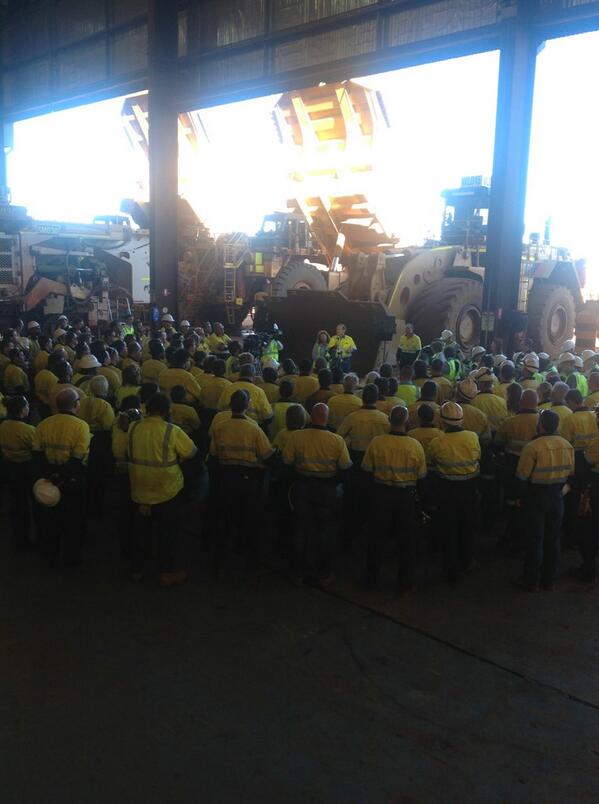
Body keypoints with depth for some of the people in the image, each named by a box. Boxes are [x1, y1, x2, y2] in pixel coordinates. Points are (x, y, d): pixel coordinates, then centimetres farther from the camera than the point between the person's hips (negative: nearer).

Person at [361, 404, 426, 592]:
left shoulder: (376, 442, -14)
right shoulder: (415, 445, -14)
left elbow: (367, 469, -5)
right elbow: (421, 475, -5)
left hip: (382, 493, 1)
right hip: (407, 495, 0)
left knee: (377, 536, 15)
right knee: (406, 539, 13)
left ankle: (371, 578, 25)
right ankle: (405, 582, 23)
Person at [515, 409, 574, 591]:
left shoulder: (533, 447, -21)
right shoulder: (567, 446, -2)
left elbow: (522, 476, -17)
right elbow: (570, 472, 7)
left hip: (536, 496, -5)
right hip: (557, 496, 5)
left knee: (535, 540, 6)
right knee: (553, 539, 16)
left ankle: (532, 581, 15)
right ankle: (549, 580, 26)